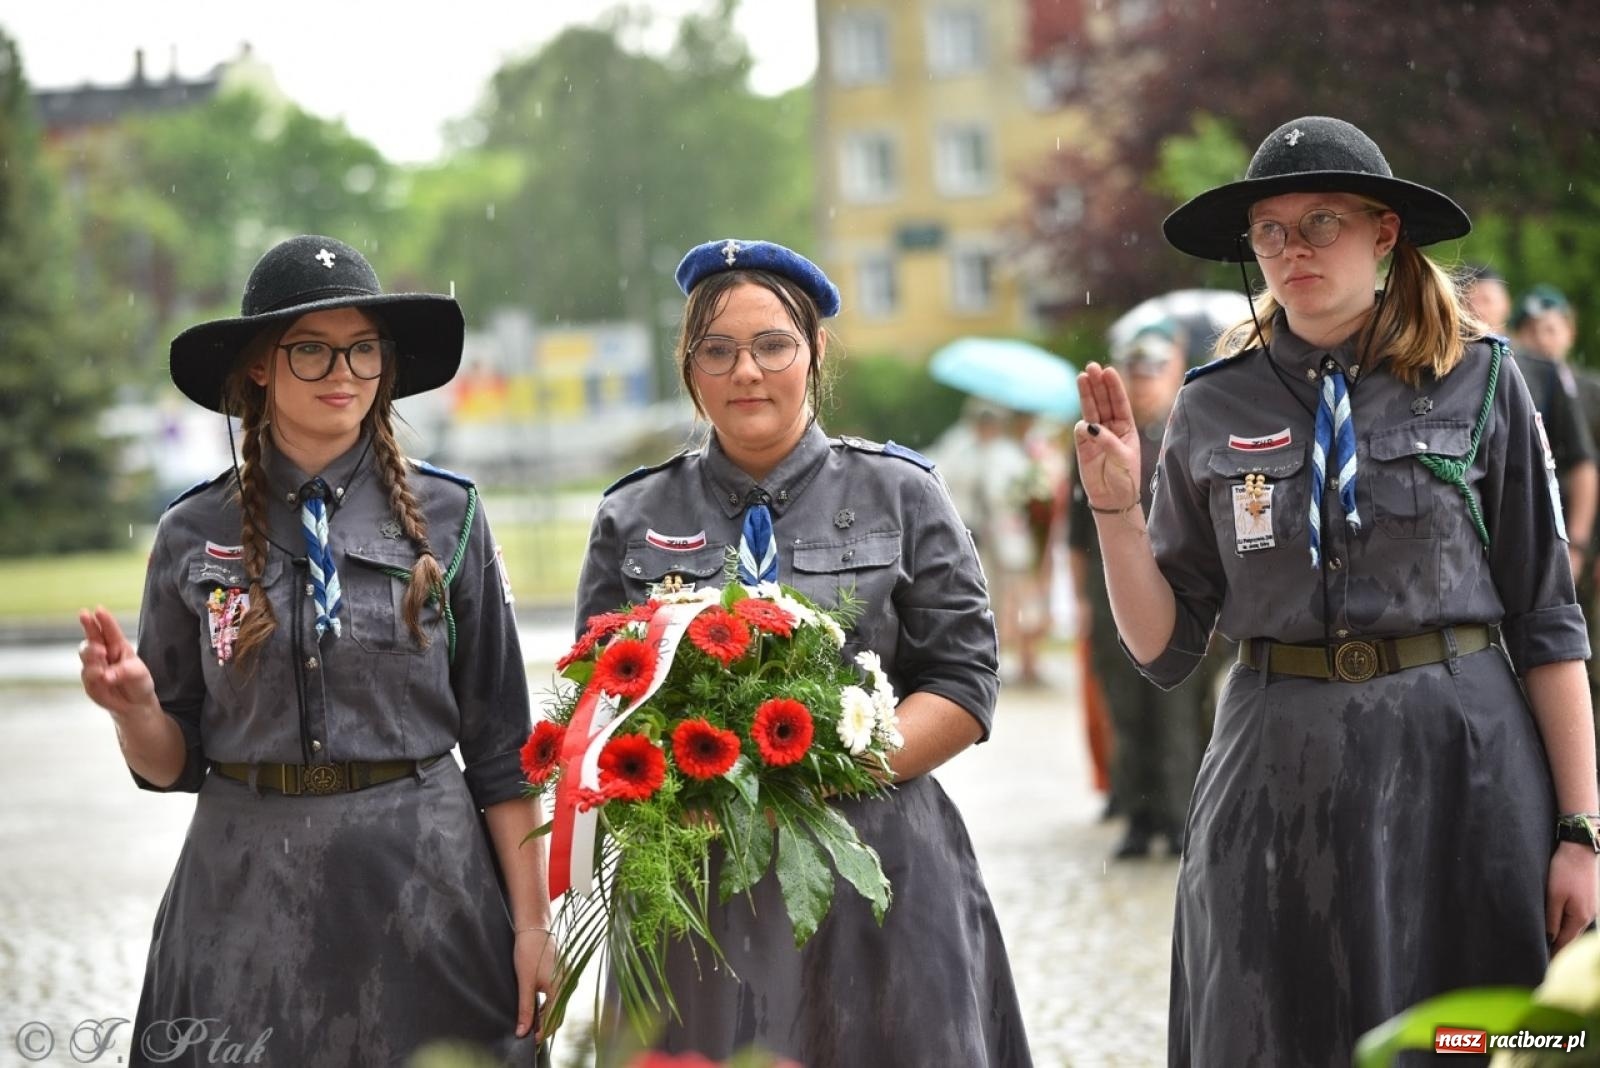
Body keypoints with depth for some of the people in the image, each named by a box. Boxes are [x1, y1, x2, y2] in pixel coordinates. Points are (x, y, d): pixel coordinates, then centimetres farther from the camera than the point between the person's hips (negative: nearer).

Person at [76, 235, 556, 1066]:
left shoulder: (447, 517, 1)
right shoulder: (194, 536, 3)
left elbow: (500, 744, 3)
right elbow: (170, 763, 7)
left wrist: (531, 923, -2)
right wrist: (131, 705, -14)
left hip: (423, 882, -1)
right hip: (247, 895, 1)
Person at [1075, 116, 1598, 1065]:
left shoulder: (1477, 382, -1)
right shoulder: (1215, 409, 4)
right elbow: (1164, 645, 6)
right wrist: (1116, 508, -8)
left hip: (1463, 765, -1)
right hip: (1279, 775, 2)